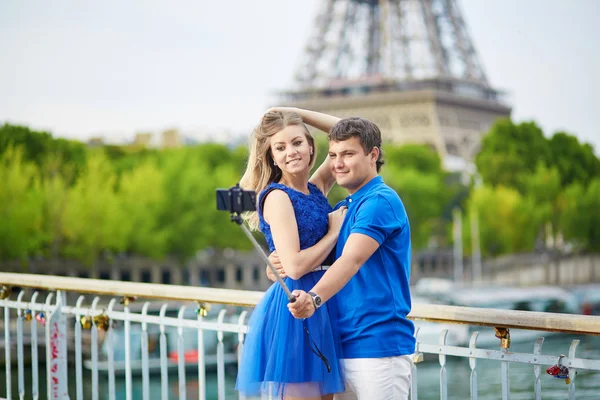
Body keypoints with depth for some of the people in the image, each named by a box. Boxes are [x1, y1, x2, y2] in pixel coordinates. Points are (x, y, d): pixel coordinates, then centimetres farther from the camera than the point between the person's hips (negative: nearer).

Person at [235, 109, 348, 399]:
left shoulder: (316, 189, 11)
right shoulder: (277, 196, -9)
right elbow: (294, 266, -18)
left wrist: (299, 114, 8)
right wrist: (334, 231, -8)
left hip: (321, 312, 8)